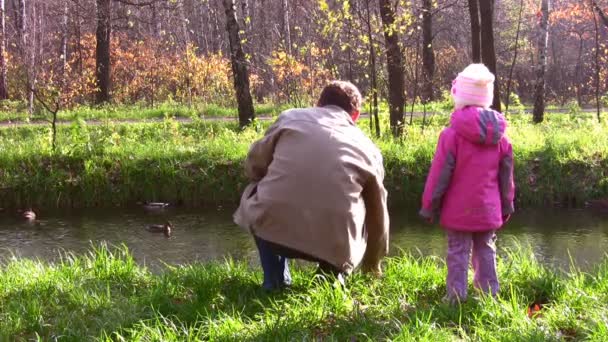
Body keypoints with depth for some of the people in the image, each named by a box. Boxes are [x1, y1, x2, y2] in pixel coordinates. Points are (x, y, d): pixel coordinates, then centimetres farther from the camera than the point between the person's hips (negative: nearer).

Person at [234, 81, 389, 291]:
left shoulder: (290, 117, 16)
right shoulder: (368, 147, 19)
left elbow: (253, 167, 21)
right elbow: (377, 213, 27)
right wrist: (372, 264, 43)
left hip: (272, 229, -1)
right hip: (334, 246, 1)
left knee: (255, 193, 34)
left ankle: (275, 283, 21)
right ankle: (331, 275, 10)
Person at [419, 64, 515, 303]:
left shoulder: (452, 134, -13)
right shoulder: (501, 137, 4)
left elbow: (439, 175, -11)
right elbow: (506, 176, 10)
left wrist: (429, 206, -2)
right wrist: (506, 206, 21)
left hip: (458, 211, -4)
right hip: (488, 211, 4)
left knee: (458, 252, 2)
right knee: (486, 251, 15)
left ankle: (456, 296, 1)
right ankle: (490, 294, 18)